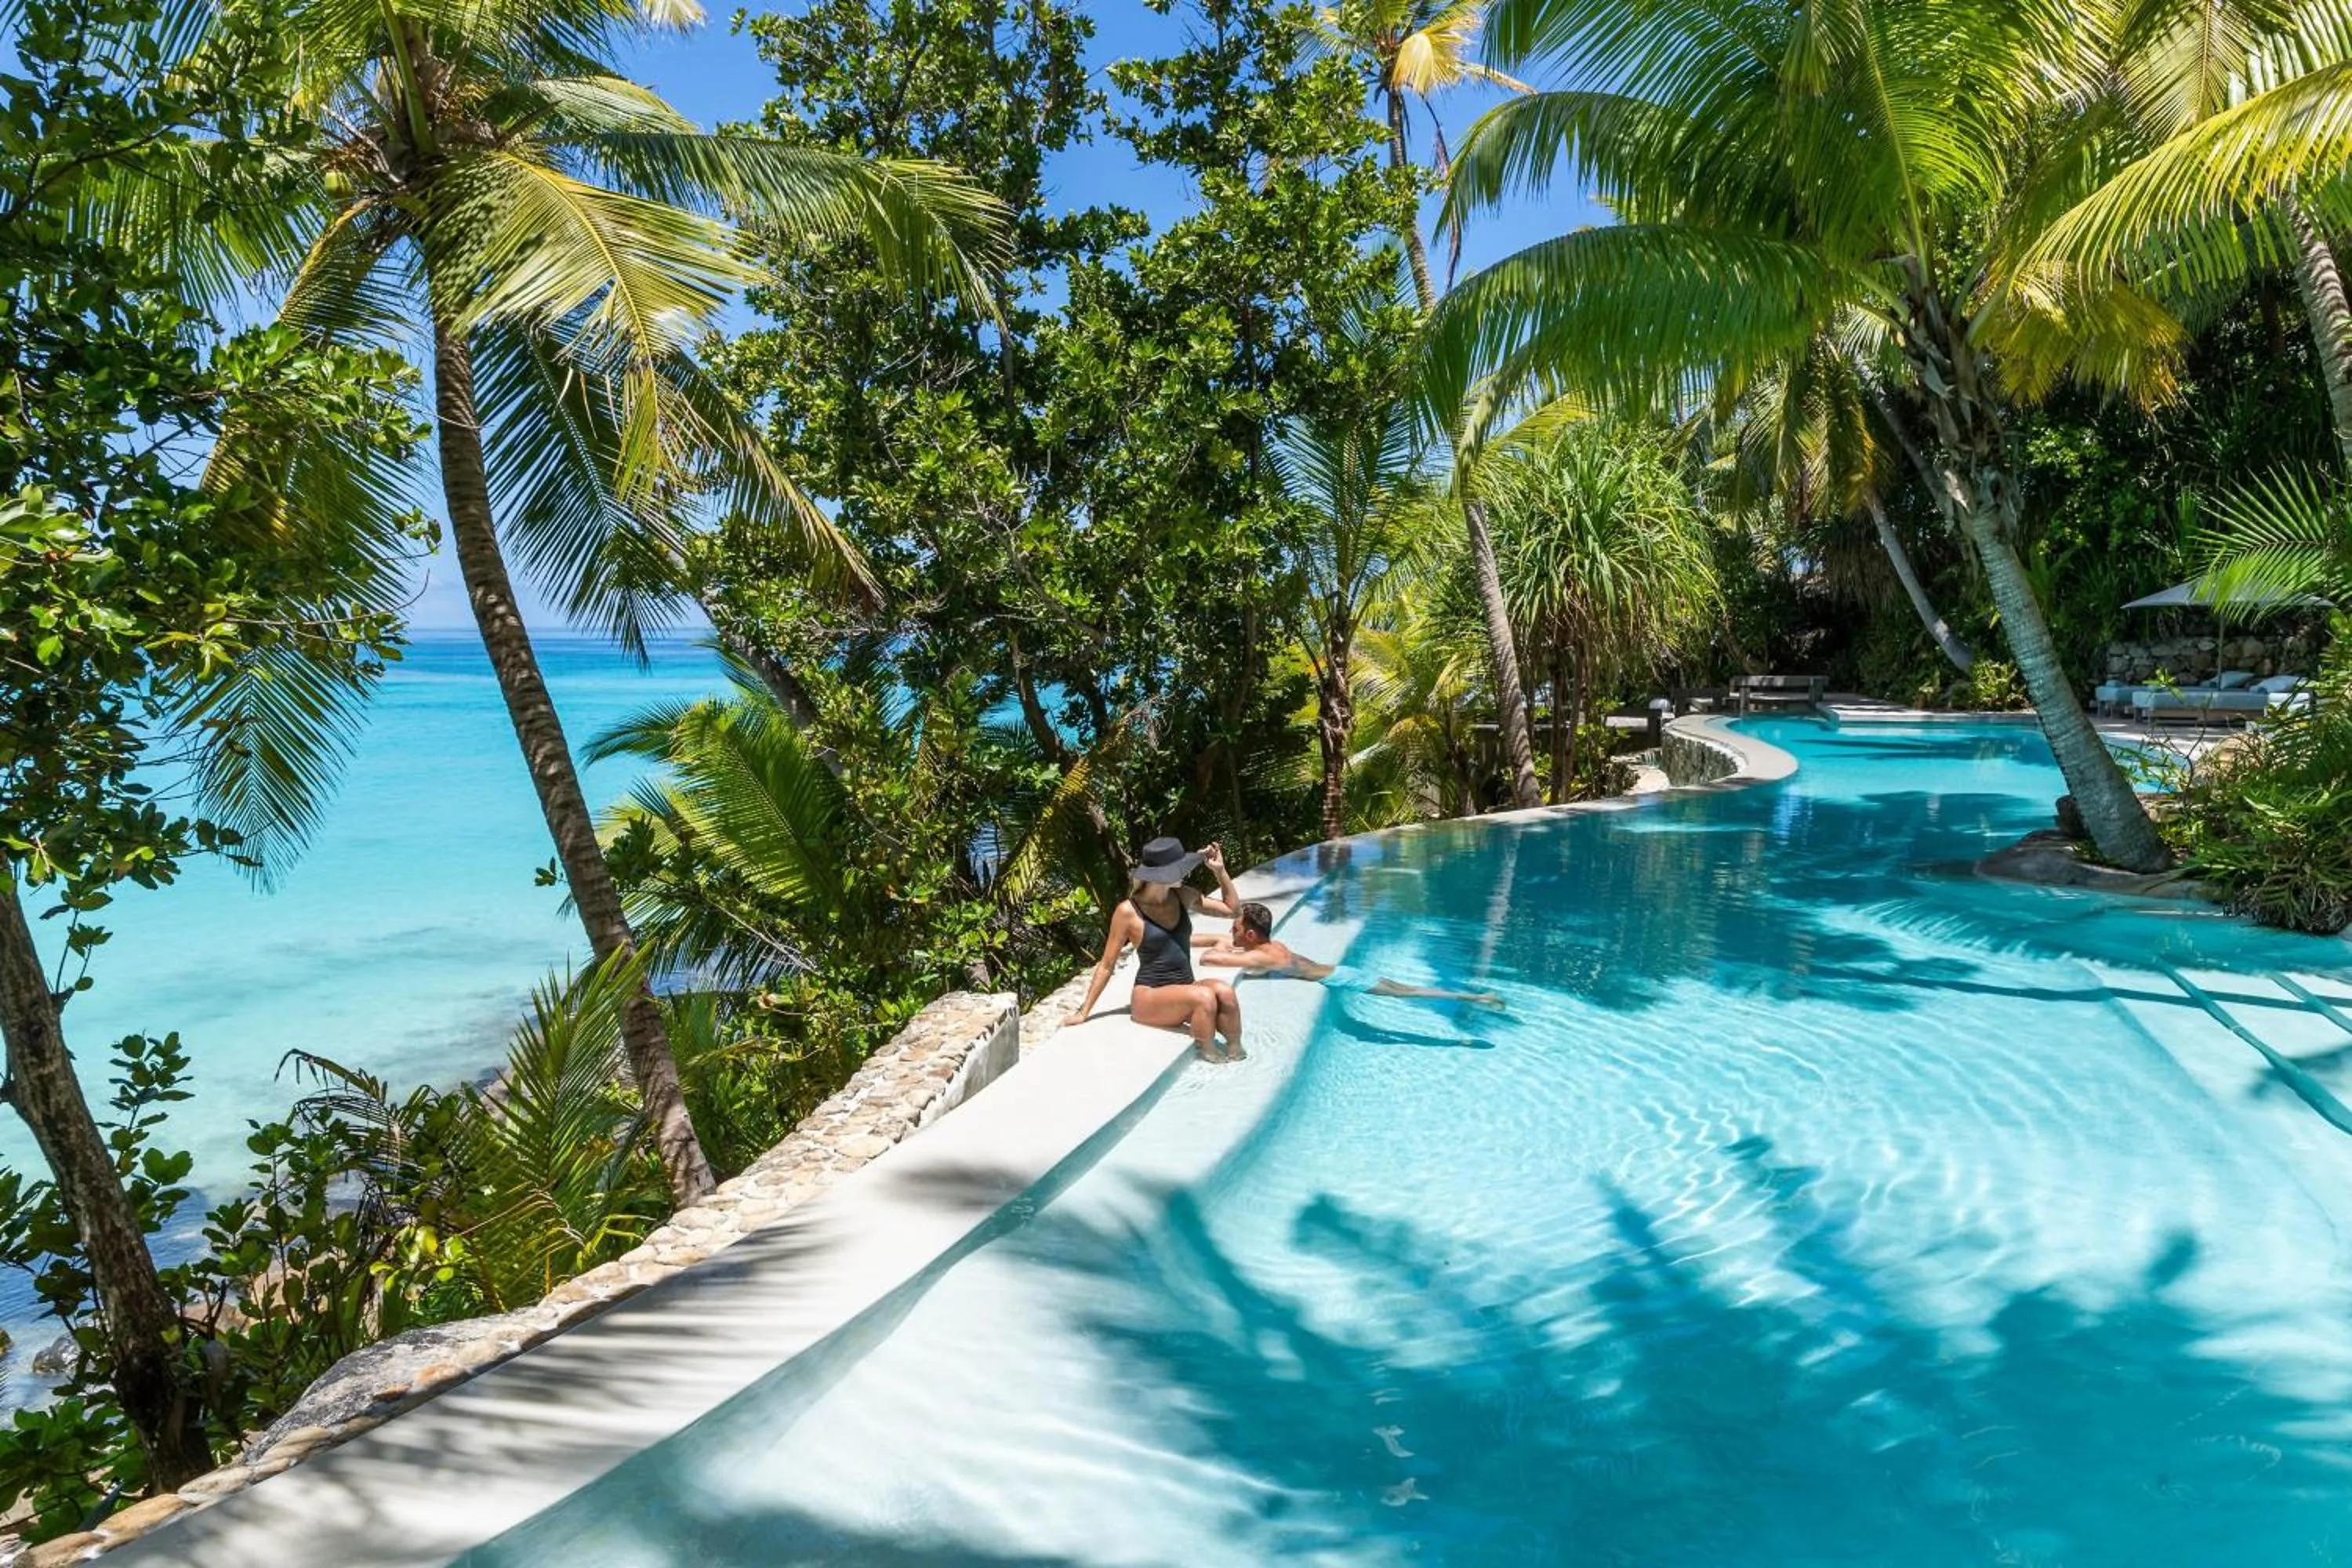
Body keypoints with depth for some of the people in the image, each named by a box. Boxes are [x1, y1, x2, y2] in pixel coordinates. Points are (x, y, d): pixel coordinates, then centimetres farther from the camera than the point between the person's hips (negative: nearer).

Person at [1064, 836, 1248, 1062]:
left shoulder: (1184, 896, 5)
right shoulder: (1128, 911, -10)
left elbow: (1232, 907, 15)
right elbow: (1106, 965, -1)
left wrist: (1220, 870, 2)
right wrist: (1084, 1012, 0)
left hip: (1186, 990, 5)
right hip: (1150, 997, -5)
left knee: (1224, 991, -28)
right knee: (1204, 997, -33)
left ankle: (1236, 1054, -16)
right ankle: (1209, 1059, -15)